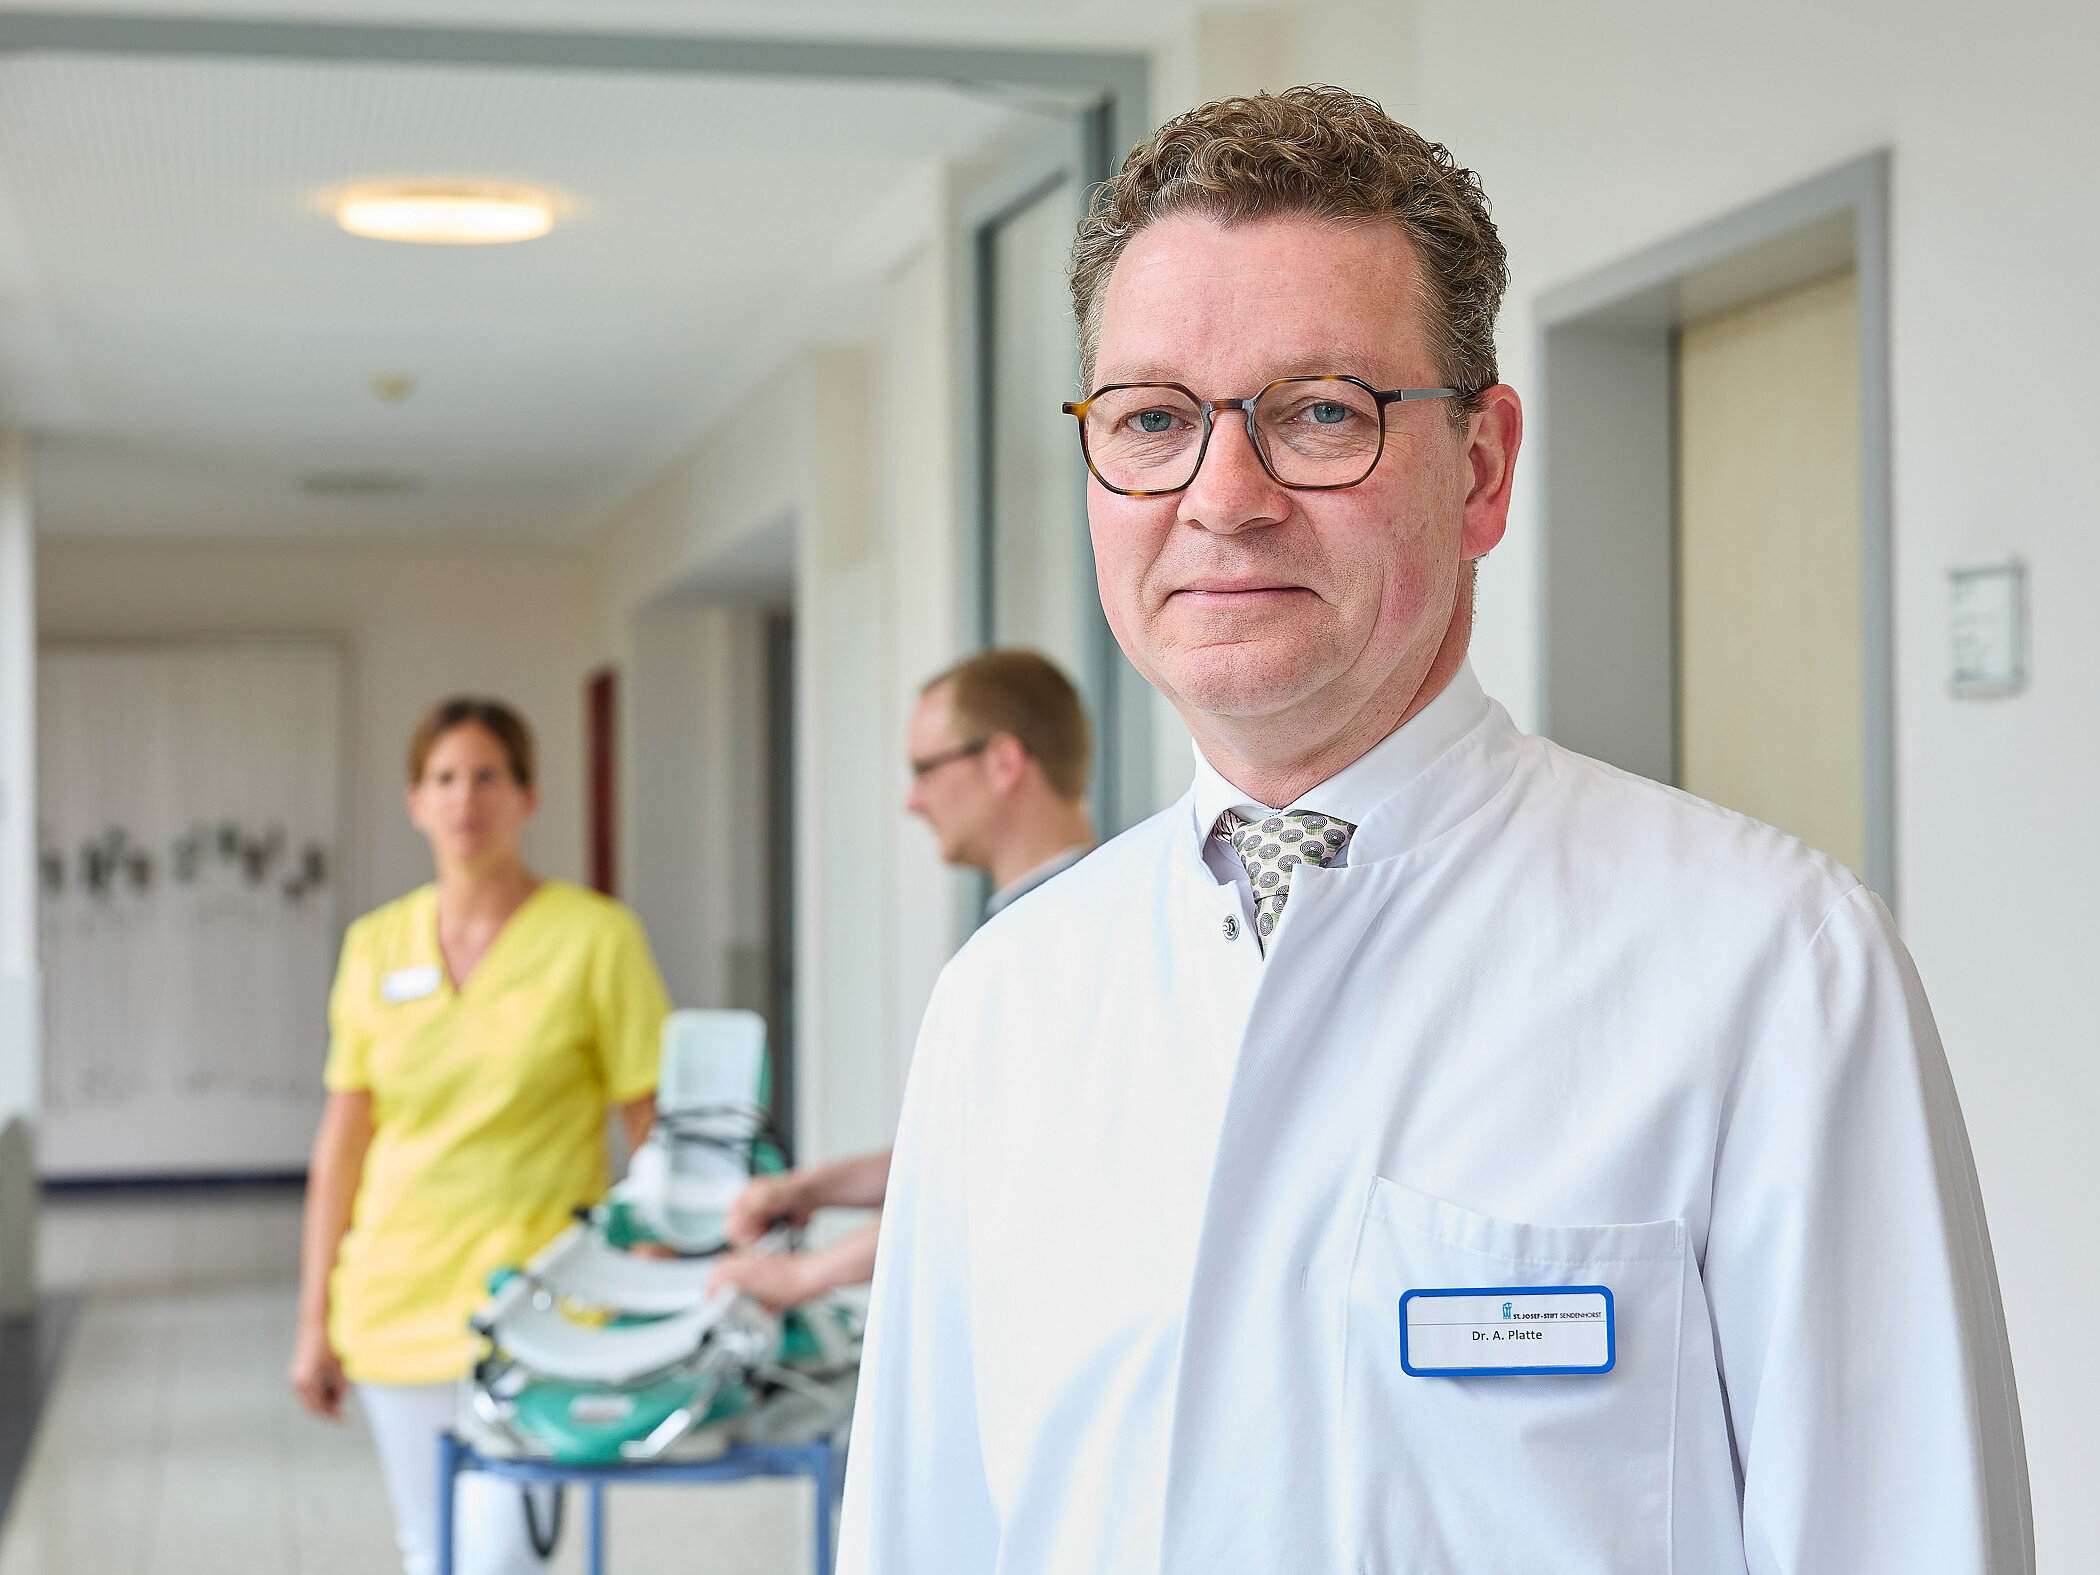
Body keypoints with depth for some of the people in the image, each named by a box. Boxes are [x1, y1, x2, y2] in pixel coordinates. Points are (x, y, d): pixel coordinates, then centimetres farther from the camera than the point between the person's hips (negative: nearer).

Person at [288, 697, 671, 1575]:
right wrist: (315, 1321, 10)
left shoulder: (596, 936, -5)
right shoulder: (376, 945, 6)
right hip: (395, 1303, 4)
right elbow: (342, 1141, 11)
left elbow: (657, 1133, -4)